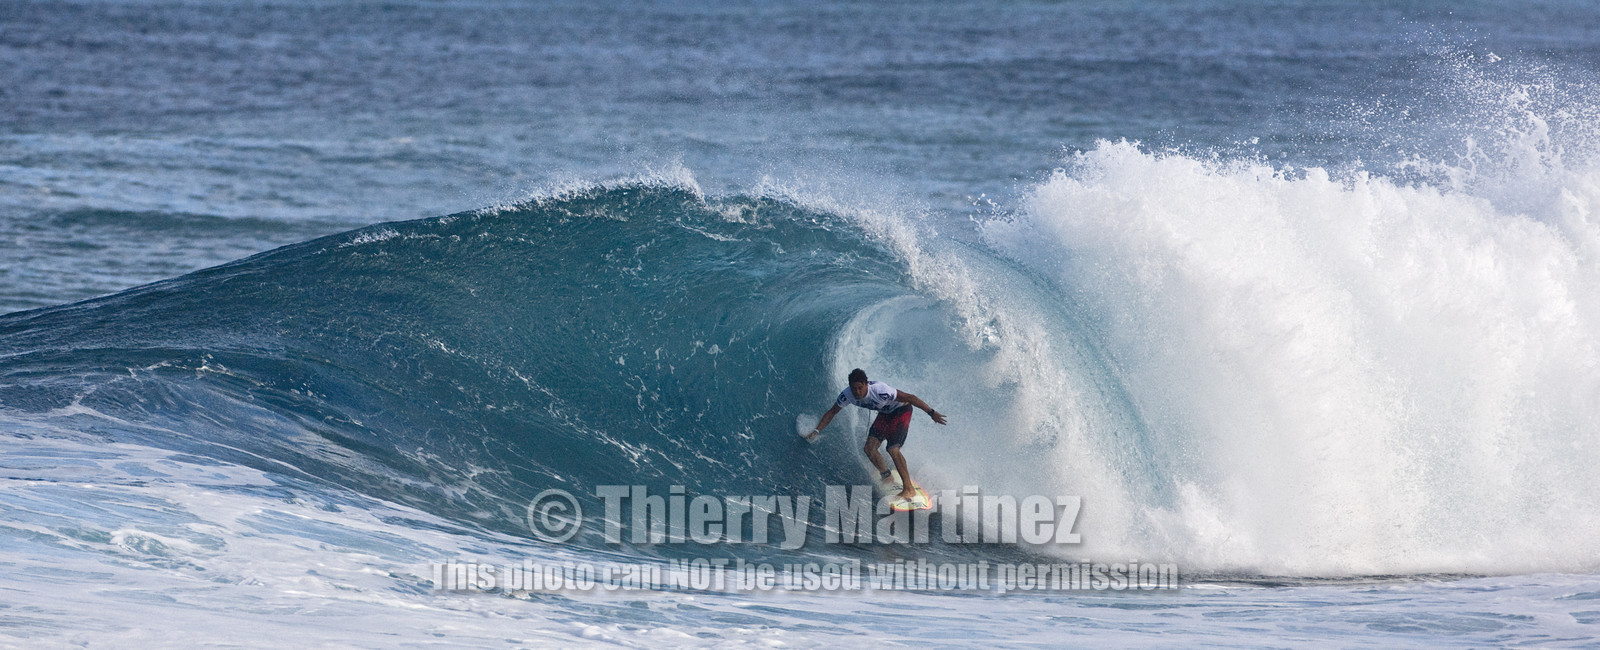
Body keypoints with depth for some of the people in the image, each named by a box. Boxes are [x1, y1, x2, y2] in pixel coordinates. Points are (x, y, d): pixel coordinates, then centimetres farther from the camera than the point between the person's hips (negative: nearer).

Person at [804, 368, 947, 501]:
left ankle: (909, 489, -15)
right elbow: (832, 412, -3)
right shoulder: (847, 395, -19)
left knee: (893, 449, -22)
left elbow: (910, 398, -31)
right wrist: (817, 430, -11)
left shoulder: (880, 391, -37)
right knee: (869, 449, -6)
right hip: (885, 413, 6)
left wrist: (931, 413, -30)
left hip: (901, 411, -6)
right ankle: (886, 476, 19)